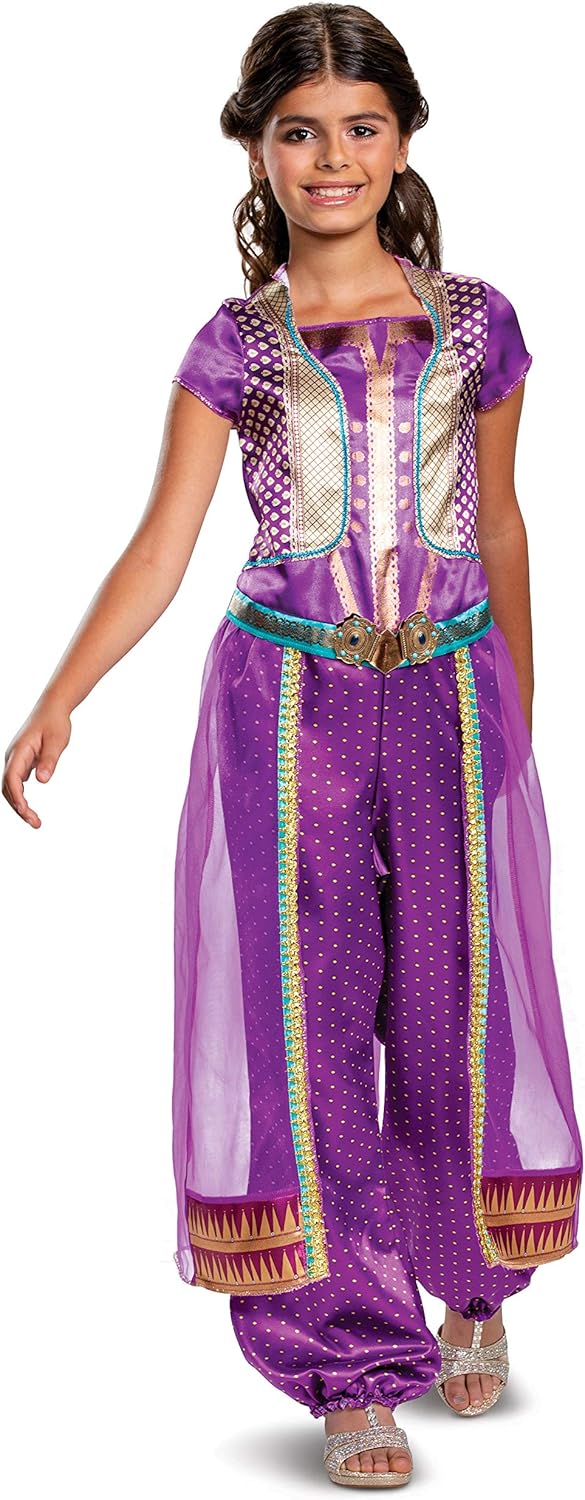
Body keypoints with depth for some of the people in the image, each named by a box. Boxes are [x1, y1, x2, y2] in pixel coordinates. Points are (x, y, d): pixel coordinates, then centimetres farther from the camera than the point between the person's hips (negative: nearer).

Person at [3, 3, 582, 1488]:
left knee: (456, 1006, 7)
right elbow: (162, 541, -5)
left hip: (450, 696, 1)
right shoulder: (235, 347, 2)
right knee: (300, 1021, -2)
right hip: (286, 703, -1)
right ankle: (357, 1370, 6)